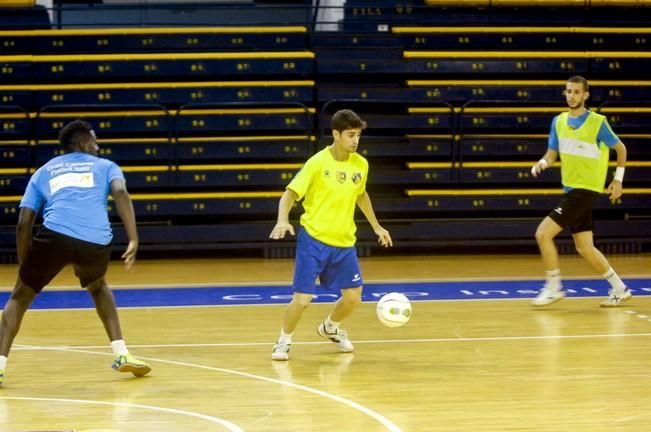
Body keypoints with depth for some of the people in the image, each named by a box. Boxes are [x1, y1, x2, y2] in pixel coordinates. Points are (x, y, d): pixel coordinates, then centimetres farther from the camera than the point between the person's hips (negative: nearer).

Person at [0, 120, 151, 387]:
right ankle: (122, 354, 26)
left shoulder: (43, 172, 28)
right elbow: (120, 192, 2)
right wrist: (133, 240, -6)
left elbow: (24, 223, 18)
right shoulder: (105, 166, 25)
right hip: (96, 242, 1)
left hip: (54, 235, -1)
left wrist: (24, 267, 24)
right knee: (97, 286, 33)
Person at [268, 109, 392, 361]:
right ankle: (284, 341, 16)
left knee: (353, 298, 7)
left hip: (344, 244, 5)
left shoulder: (361, 165, 2)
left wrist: (376, 226, 25)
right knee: (302, 299, -10)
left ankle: (330, 328, 38)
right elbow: (289, 194, -15)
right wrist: (283, 221, -33)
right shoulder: (317, 163, -14)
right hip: (313, 240, -5)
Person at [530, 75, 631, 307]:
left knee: (543, 234, -14)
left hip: (585, 190, -7)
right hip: (571, 190, 7)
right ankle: (619, 289, 21)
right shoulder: (559, 121, 7)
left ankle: (553, 288, -3)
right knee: (585, 248, 9)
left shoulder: (597, 122, -9)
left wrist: (618, 179, 0)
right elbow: (552, 153, 10)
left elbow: (620, 148, 3)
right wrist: (542, 163, -12)